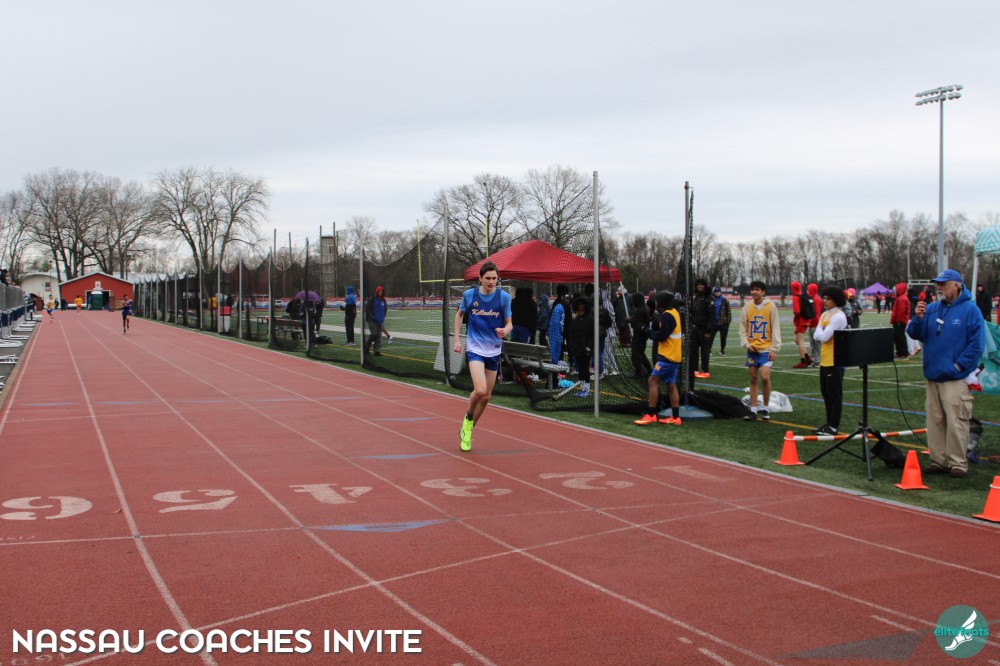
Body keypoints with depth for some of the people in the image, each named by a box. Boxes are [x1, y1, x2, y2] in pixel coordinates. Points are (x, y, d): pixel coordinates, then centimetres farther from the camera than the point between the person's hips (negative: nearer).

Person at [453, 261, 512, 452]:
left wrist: (505, 331, -22)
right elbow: (459, 314, 13)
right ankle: (468, 418, 8)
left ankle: (467, 430, 31)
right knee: (480, 390, -23)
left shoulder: (504, 296, -5)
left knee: (486, 396, 9)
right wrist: (457, 339, 6)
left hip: (494, 351, 3)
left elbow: (509, 323, 2)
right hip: (475, 349, -2)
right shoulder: (469, 294, -5)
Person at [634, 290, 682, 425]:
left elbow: (661, 336, -20)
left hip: (667, 356, -10)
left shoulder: (667, 316, -16)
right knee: (671, 385, 11)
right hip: (674, 356, 10)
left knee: (653, 381, -9)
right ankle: (675, 417, 12)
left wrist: (649, 331, -5)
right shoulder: (674, 312, 13)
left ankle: (650, 415, -11)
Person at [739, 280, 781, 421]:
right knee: (753, 379, 8)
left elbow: (776, 328, -4)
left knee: (765, 377, -15)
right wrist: (746, 344, -6)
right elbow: (742, 327, 6)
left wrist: (774, 349, -9)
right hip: (752, 349, 3)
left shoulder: (771, 306, -5)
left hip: (766, 348, -3)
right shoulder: (747, 306, 2)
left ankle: (765, 409, 1)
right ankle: (753, 411, 14)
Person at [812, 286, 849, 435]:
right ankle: (829, 422, 23)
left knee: (834, 394, -3)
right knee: (826, 393, 14)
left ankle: (834, 426, 2)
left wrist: (820, 331, 0)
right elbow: (816, 336, 9)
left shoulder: (838, 317, -15)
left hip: (835, 361, -9)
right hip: (825, 360, 9)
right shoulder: (824, 315, 13)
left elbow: (824, 336, -20)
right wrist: (822, 334, -10)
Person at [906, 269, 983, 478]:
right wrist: (918, 318, -9)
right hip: (933, 376, 6)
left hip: (956, 378, -6)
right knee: (935, 421, 9)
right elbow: (915, 334, 9)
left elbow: (976, 344, -9)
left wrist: (959, 365, -11)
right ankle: (938, 461, 18)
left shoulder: (970, 310, -6)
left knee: (956, 422, -8)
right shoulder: (932, 309, 10)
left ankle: (958, 464, 0)